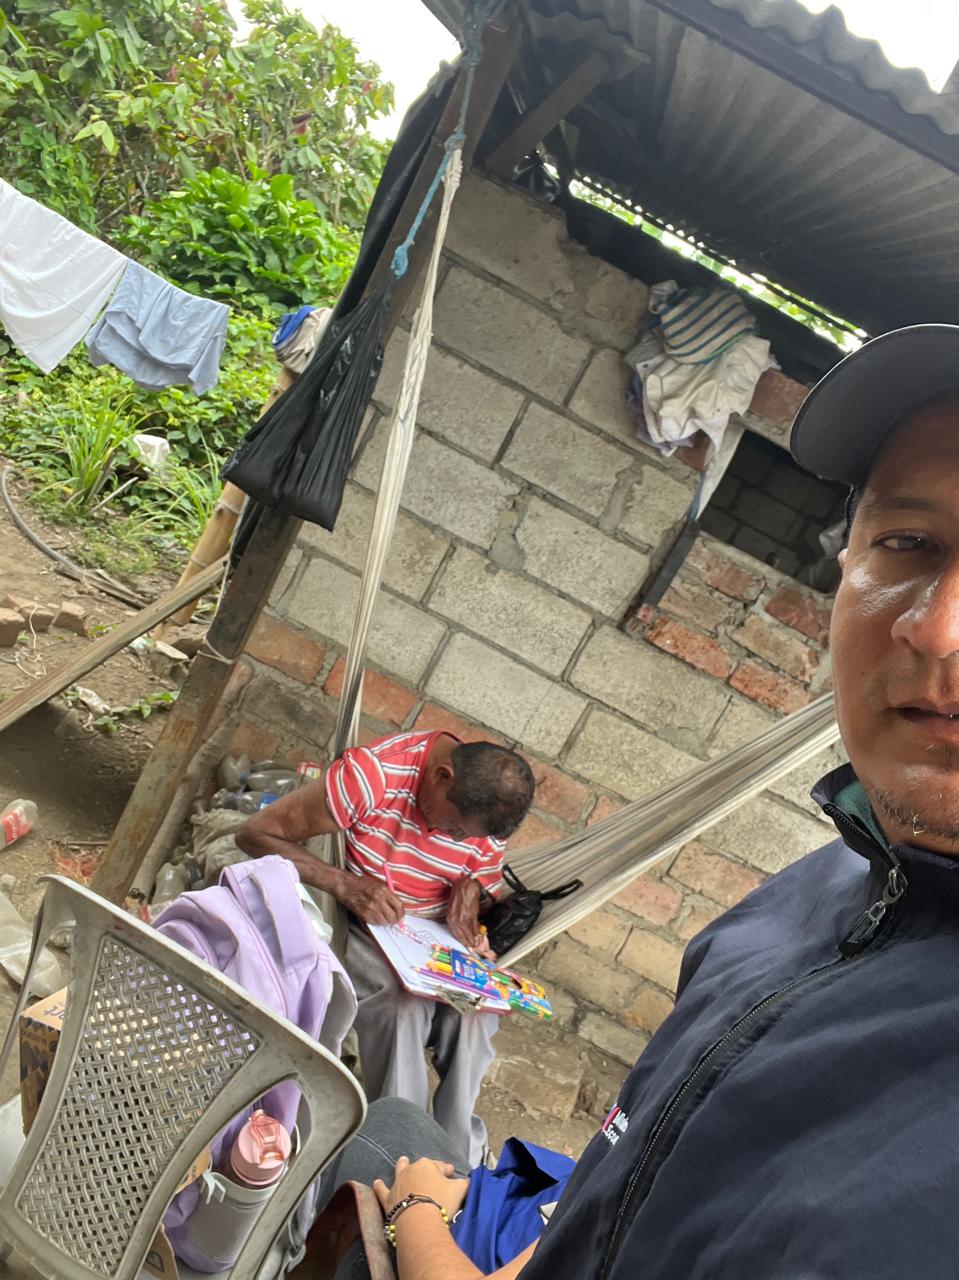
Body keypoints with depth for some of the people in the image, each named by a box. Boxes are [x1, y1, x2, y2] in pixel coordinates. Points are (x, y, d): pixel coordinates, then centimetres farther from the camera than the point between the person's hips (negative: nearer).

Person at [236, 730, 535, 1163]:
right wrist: (344, 883, -35)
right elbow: (254, 833, -23)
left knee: (476, 1007, -23)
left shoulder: (486, 810, -9)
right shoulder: (373, 773, -26)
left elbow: (482, 884, 6)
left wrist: (471, 891, -19)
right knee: (403, 1001, -32)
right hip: (353, 921, -4)